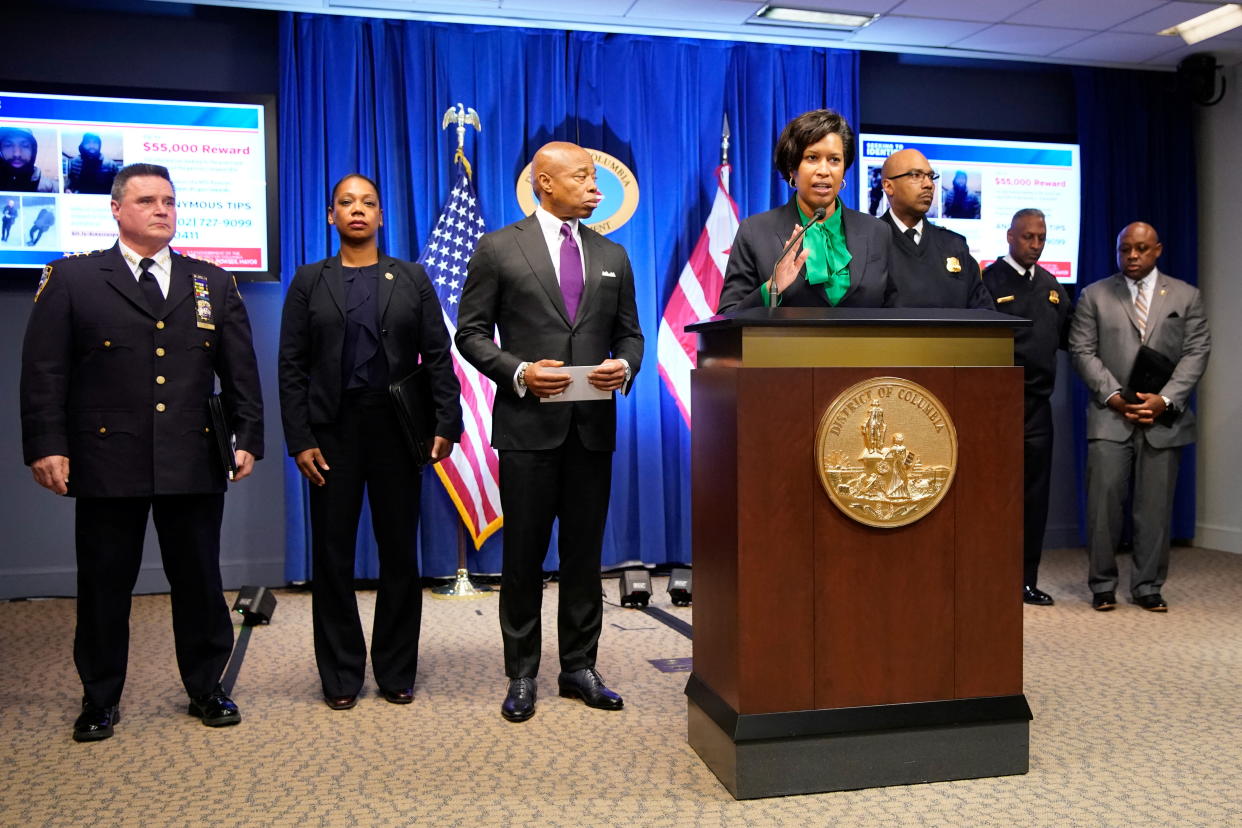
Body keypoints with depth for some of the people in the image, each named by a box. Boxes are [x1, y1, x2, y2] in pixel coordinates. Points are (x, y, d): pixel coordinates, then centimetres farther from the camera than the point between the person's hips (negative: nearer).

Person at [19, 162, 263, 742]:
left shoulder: (213, 283, 12)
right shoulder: (71, 279, 5)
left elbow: (241, 371, 10)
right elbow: (44, 372, 0)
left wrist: (248, 438, 3)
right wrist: (46, 445, -8)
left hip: (194, 462, 2)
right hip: (106, 463, -1)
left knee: (200, 581, 9)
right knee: (103, 586, 9)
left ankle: (206, 688, 25)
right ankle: (100, 699, 24)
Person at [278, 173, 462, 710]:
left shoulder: (412, 279, 7)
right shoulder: (309, 282, 7)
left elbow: (438, 357, 2)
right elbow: (292, 366, 2)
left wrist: (446, 423, -8)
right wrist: (299, 440, -6)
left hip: (396, 429, 0)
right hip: (332, 431, 0)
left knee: (399, 551, 6)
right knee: (332, 555, 4)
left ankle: (396, 672, 19)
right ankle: (341, 676, 18)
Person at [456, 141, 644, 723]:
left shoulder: (613, 256, 13)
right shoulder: (499, 248, 1)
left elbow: (629, 333, 15)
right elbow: (472, 333, 0)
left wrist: (624, 366, -7)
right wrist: (519, 372, -15)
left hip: (593, 426, 4)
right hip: (529, 423, -3)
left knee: (585, 553, 10)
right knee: (524, 554, 4)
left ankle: (579, 667, 23)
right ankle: (522, 675, 17)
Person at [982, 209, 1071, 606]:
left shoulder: (1051, 285, 15)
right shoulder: (989, 280, -6)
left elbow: (1067, 336, 18)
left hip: (1037, 405, 6)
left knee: (1035, 495, 10)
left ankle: (1026, 580, 20)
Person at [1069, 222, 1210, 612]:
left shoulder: (1186, 296, 10)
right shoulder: (1094, 295, 8)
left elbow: (1196, 352, 4)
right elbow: (1083, 351, 2)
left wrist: (1165, 400, -10)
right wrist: (1115, 397, -10)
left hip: (1164, 419, 1)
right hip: (1110, 417, -1)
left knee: (1155, 507, 4)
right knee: (1103, 503, -5)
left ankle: (1148, 587, 15)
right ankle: (1102, 585, 7)